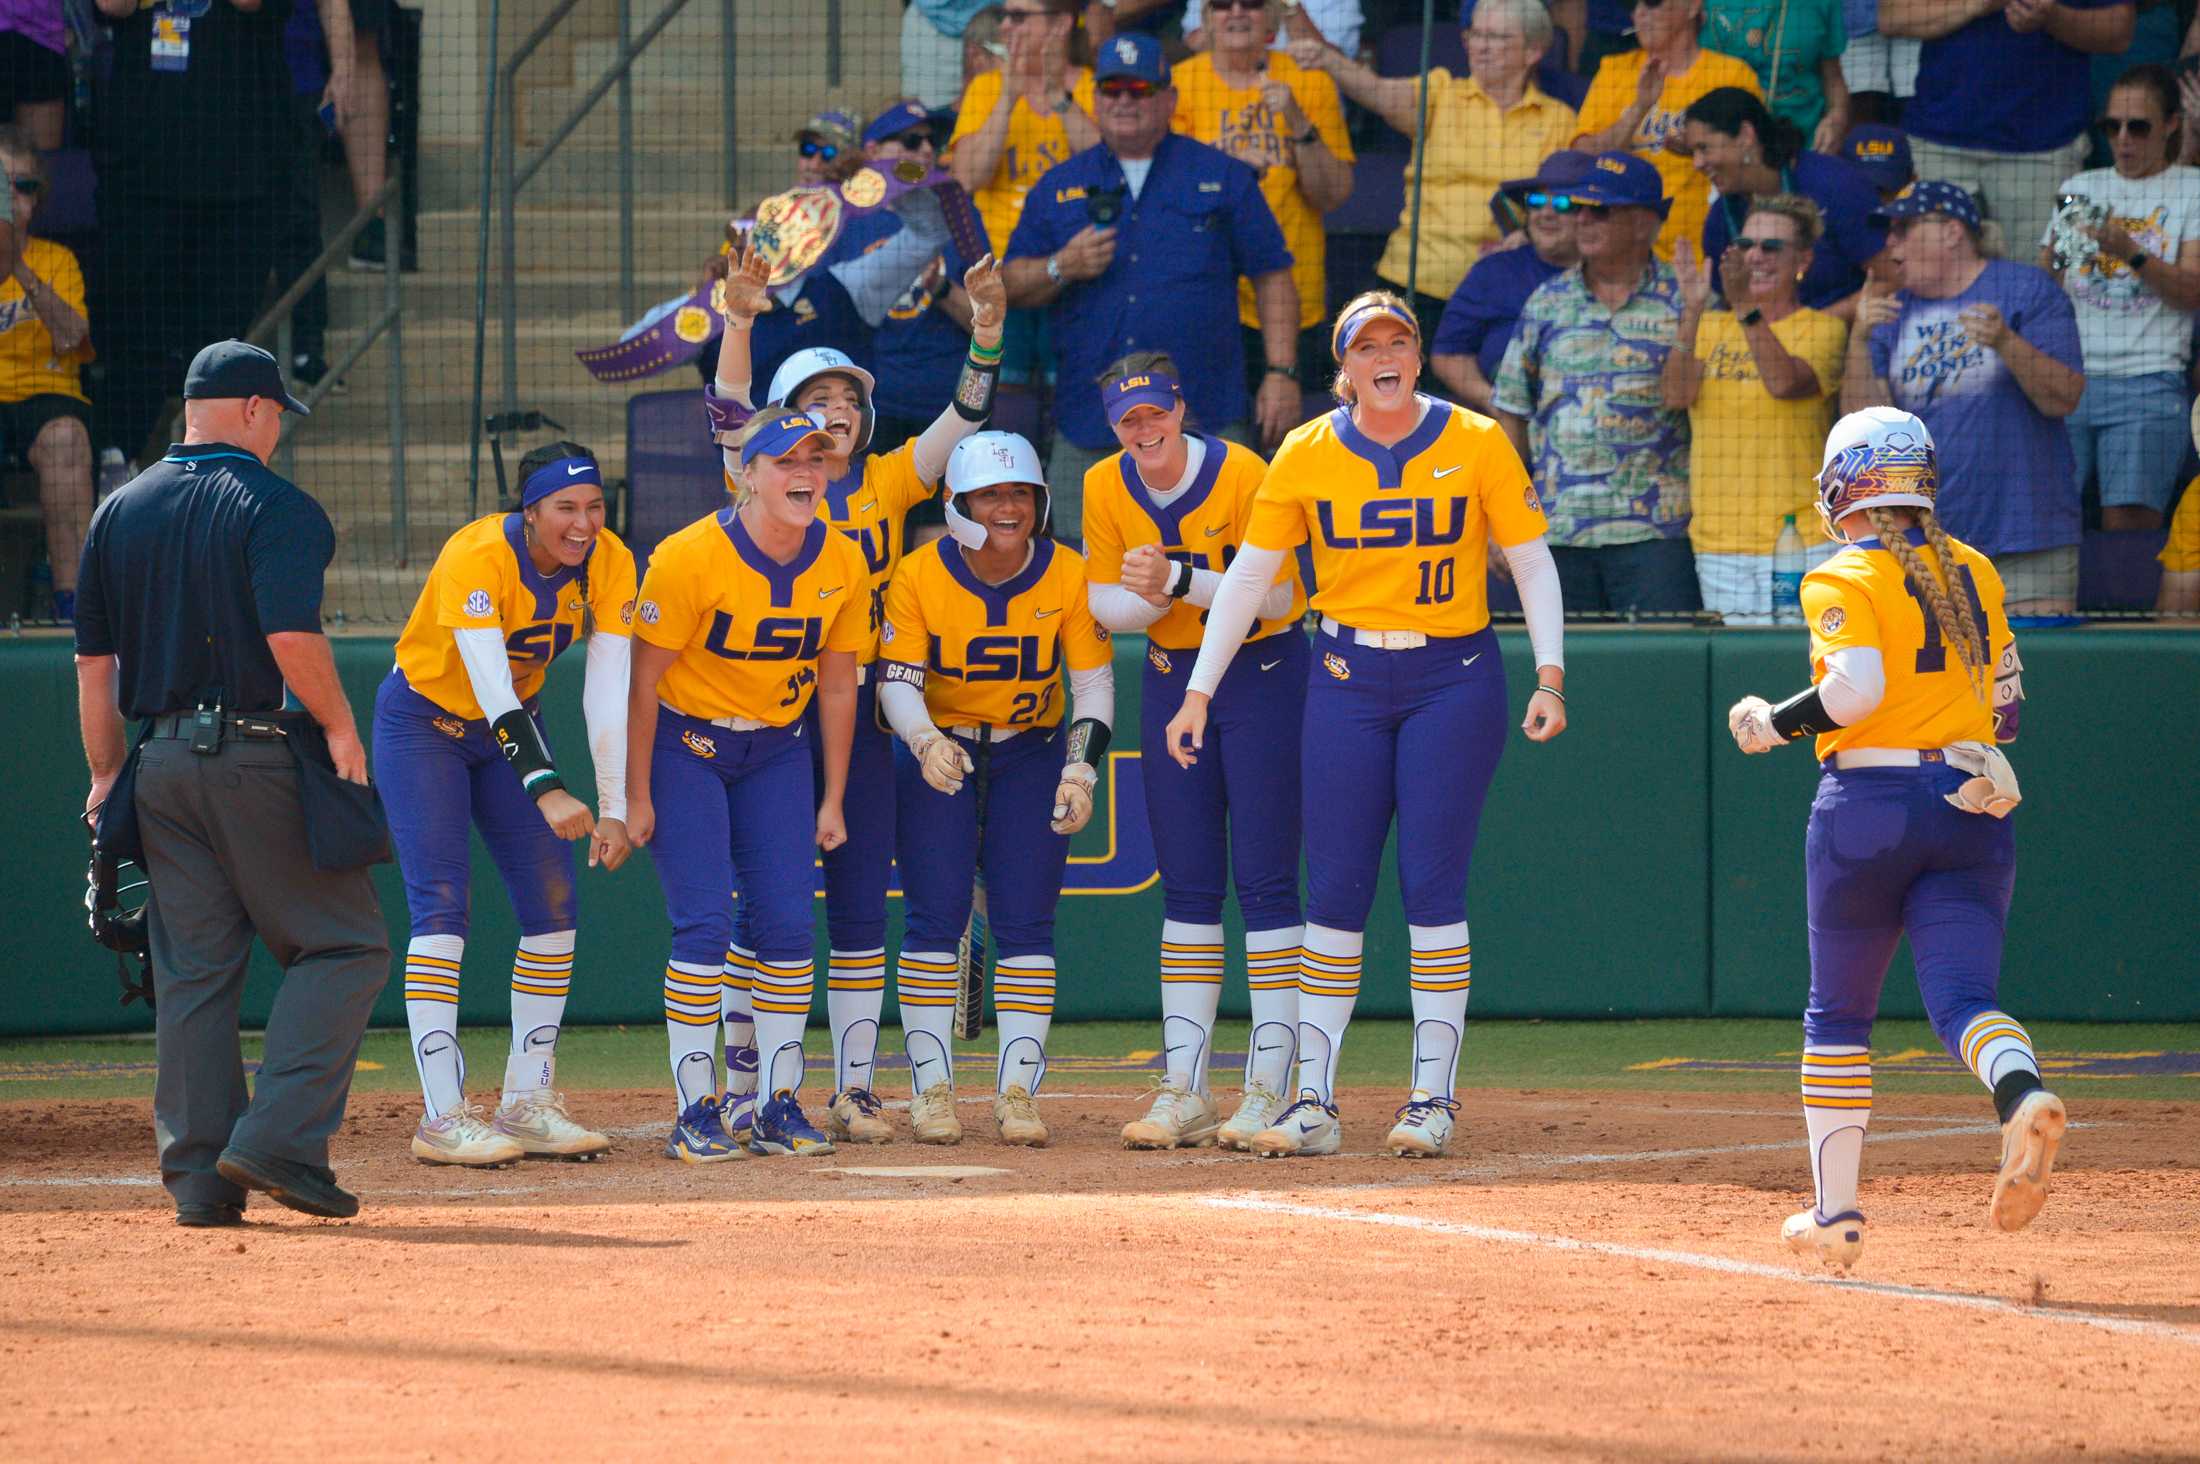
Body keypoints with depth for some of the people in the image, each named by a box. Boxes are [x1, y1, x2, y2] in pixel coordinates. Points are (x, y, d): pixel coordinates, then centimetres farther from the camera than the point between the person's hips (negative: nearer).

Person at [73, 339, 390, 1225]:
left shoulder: (118, 513, 11)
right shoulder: (274, 507, -8)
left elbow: (94, 662, 11)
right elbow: (291, 637, -21)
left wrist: (106, 776, 16)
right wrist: (339, 727, -8)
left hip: (161, 763, 6)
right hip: (260, 754, -6)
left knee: (192, 971, 9)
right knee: (343, 946, 2)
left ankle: (198, 1176, 5)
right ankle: (281, 1142, -11)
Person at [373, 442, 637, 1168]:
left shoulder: (609, 564, -15)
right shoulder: (477, 557, -32)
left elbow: (608, 689, -18)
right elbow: (491, 686, -39)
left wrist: (614, 806, -26)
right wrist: (545, 788, -48)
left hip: (512, 727, 6)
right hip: (423, 723, -6)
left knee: (553, 907, 0)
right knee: (441, 907, -15)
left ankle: (528, 1102, 8)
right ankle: (444, 1116, -18)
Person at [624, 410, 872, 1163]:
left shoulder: (843, 564, -7)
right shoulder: (690, 558, -21)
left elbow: (837, 686, 3)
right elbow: (643, 682, -15)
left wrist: (833, 800, 5)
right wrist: (637, 797, -14)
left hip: (778, 749, 4)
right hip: (686, 745, -4)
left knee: (787, 924, -3)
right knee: (705, 923, -11)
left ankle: (779, 1108, 5)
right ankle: (696, 1115, -7)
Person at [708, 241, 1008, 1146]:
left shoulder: (888, 484, 8)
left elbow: (962, 419, -2)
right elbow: (729, 418, -15)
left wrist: (986, 333, -19)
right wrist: (738, 323, -31)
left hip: (862, 716, 3)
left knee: (860, 904, 5)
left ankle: (854, 1089, 9)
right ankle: (743, 1091, 2)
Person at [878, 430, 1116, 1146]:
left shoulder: (1067, 574, -12)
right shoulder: (920, 576, -16)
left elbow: (1095, 682, -7)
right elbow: (896, 681, -18)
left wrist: (1081, 769, -21)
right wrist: (926, 741, -39)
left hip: (1033, 754, 1)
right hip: (938, 752, -1)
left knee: (1025, 922, -5)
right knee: (935, 917, -8)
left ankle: (1018, 1090, -2)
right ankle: (932, 1090, -1)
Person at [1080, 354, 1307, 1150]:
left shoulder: (1241, 474, -18)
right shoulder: (1106, 488, -4)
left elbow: (1275, 595, -19)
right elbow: (1103, 604, -1)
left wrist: (1179, 581, -31)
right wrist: (1150, 598, -23)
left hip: (1263, 673, -5)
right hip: (1171, 676, 5)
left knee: (1264, 881, -8)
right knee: (1187, 887, 6)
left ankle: (1269, 1088, -7)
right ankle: (1185, 1089, 8)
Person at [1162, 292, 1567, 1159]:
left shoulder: (1475, 444, -3)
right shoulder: (1306, 455, 2)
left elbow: (1532, 564, -1)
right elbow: (1248, 576, 5)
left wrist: (1549, 677, -11)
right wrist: (1198, 692, 2)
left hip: (1453, 678, -2)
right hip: (1346, 679, 2)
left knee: (1433, 884, -5)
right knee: (1334, 887, 0)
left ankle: (1433, 1097, 1)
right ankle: (1313, 1103, 4)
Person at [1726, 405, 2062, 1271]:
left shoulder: (1844, 581, -6)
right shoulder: (1974, 573, 13)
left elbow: (1857, 686, -20)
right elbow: (2004, 699, 20)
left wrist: (1774, 726, -6)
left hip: (1869, 804, -4)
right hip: (1973, 804, 4)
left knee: (1838, 1015, 12)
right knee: (1963, 1001, -6)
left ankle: (1835, 1211, 16)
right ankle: (2023, 1094, -41)